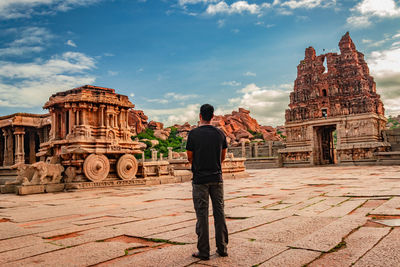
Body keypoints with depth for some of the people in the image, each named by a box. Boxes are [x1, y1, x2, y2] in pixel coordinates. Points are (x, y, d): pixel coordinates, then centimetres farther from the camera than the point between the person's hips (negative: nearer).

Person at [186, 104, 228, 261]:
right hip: (217, 178, 3)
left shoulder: (194, 134, -8)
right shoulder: (220, 134, 3)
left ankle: (204, 251, 8)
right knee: (219, 213, 11)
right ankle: (222, 248, 19)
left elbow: (190, 157, -1)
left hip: (200, 179, -3)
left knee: (202, 214, 2)